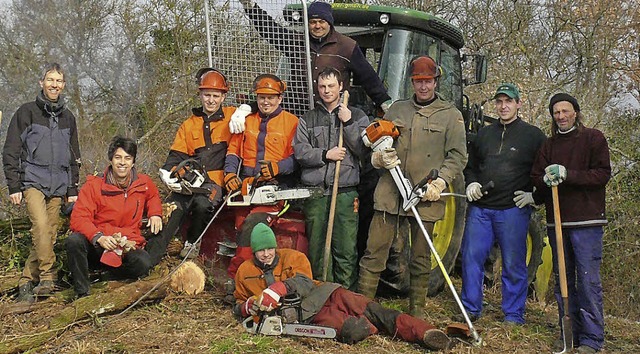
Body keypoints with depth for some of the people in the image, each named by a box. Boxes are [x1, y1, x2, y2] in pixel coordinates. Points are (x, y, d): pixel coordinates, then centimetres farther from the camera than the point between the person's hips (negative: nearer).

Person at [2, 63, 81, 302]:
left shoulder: (68, 118, 15)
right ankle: (47, 278, -18)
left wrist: (72, 189, 16)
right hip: (32, 181, -4)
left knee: (49, 235, 1)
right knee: (41, 225, -25)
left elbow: (74, 157, 22)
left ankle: (27, 282, 12)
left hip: (58, 187, 4)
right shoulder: (26, 112, 2)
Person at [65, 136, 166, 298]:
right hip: (96, 245, -1)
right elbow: (79, 217, -13)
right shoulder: (94, 185, -5)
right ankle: (82, 293, -19)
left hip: (128, 246, 1)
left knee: (143, 264, -33)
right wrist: (98, 237, -31)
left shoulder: (144, 183, 7)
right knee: (74, 241, -35)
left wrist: (155, 213, 8)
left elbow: (153, 196, 32)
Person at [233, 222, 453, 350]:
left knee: (371, 311, -22)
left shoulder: (291, 257, 9)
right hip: (304, 313, -2)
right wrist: (249, 306, -7)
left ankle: (425, 333, -36)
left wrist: (277, 289, -27)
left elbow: (304, 283, -8)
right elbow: (238, 305, 21)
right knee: (354, 330, -35)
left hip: (321, 295, 2)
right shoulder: (244, 272, 12)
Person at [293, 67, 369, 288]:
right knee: (316, 247, 4)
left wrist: (348, 124, -7)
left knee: (346, 249, -6)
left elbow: (363, 150, 0)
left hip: (345, 192, -2)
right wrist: (325, 154, -8)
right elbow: (300, 151, 4)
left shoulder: (357, 116, 12)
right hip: (315, 190, 2)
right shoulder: (307, 120, 16)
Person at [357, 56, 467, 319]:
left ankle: (416, 314, 19)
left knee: (421, 259, 7)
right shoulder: (397, 110, 15)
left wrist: (440, 182, -14)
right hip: (390, 192, 2)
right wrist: (381, 158, -6)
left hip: (426, 197, -2)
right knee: (374, 251, -2)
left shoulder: (451, 115, 7)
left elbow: (458, 156, 1)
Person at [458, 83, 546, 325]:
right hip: (480, 208, 4)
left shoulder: (533, 135, 3)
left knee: (514, 265, 2)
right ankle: (470, 309, 16)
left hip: (513, 210, -4)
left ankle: (513, 315, 14)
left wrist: (534, 195, -6)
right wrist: (471, 183, 8)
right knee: (471, 258, 3)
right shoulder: (484, 133, 16)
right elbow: (470, 165, 26)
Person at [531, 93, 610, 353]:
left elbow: (603, 174, -6)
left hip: (586, 220, -5)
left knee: (588, 280, -7)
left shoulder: (593, 138, 3)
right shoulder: (548, 145, 17)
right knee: (563, 280, 8)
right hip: (556, 221, 5)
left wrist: (568, 175, -17)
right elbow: (536, 178, 12)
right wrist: (546, 181, -12)